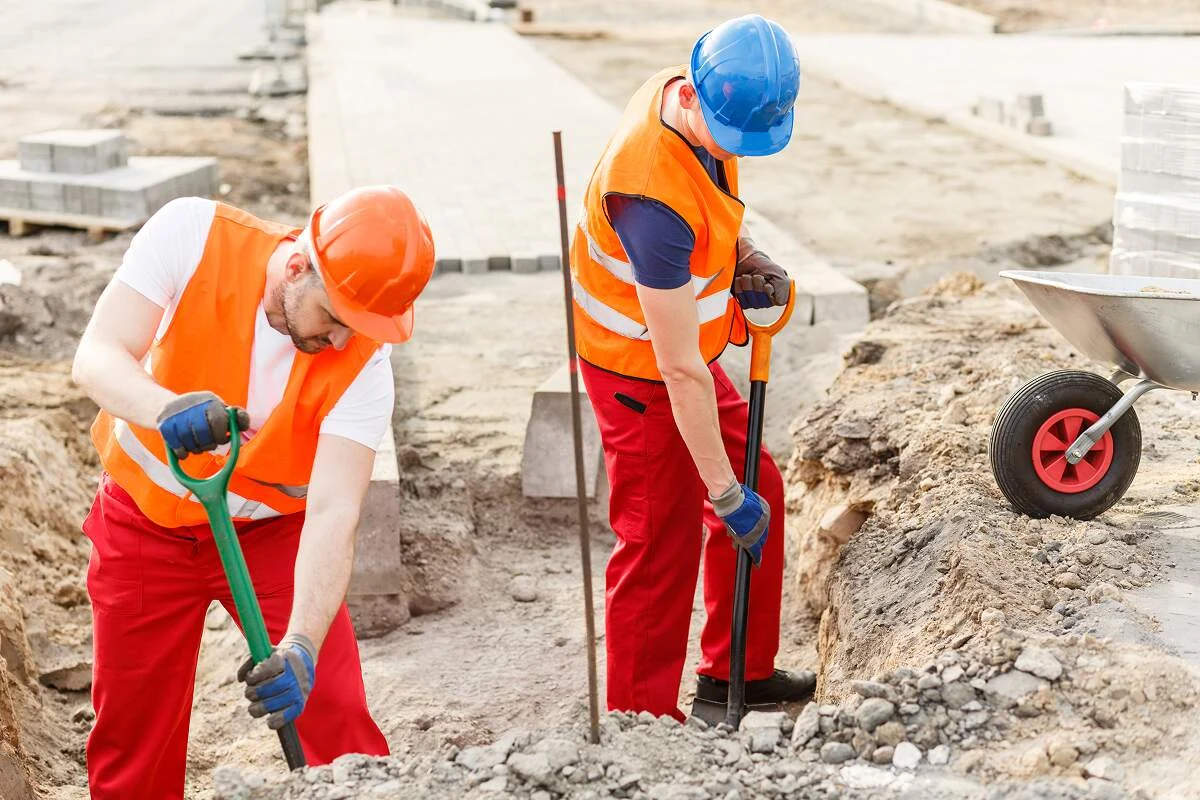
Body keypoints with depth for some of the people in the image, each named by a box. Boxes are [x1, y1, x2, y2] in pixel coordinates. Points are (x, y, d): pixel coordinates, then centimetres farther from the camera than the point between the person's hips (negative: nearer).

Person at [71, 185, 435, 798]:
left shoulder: (364, 366, -23)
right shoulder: (192, 234, -24)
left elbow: (334, 512, -28)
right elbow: (96, 358, -28)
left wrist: (301, 645, -41)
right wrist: (166, 408, -50)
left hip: (271, 529, 0)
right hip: (146, 518, 0)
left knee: (339, 721, -8)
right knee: (132, 732, 7)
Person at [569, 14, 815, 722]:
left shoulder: (687, 95, -10)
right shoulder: (655, 198, -37)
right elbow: (681, 372, -32)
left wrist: (743, 253, -5)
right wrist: (725, 494, -26)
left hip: (679, 354, 9)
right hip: (639, 371, -9)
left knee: (760, 494, 17)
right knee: (662, 544, 0)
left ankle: (738, 672, 33)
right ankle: (641, 718, 15)